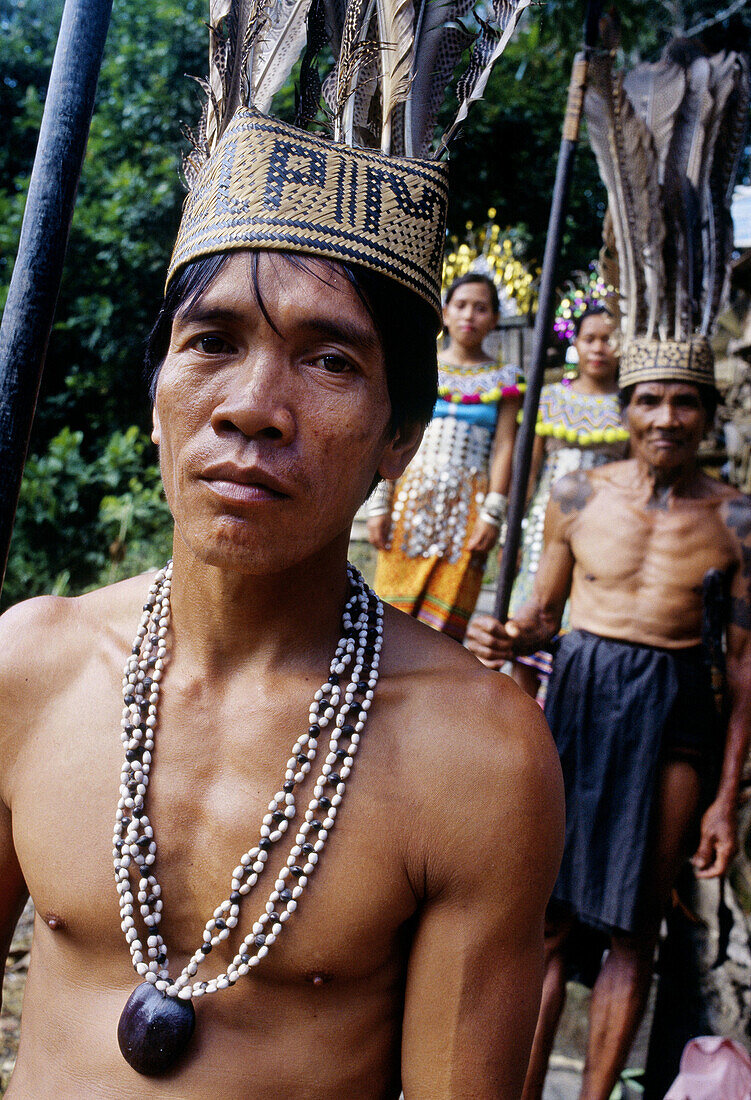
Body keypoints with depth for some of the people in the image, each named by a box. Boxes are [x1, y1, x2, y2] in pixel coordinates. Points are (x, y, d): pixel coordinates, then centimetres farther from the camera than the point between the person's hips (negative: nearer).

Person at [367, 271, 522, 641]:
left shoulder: (502, 379, 8)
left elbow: (504, 447, 1)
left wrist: (493, 513, -8)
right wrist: (379, 504, -1)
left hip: (467, 504, -1)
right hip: (412, 498, 1)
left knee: (444, 620, -6)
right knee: (397, 608, -5)